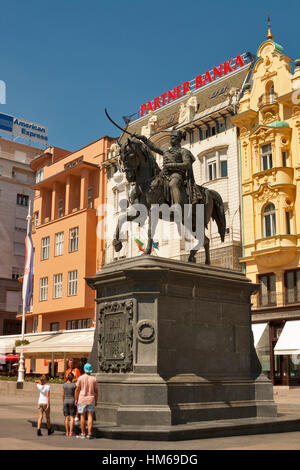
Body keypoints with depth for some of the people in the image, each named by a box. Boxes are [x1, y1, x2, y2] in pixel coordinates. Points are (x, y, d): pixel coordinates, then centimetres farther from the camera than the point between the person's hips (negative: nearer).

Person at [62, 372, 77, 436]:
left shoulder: (64, 385, 0)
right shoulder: (74, 385, -8)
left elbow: (63, 395, 4)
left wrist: (63, 403, 14)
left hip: (66, 402, 3)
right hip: (72, 401, -3)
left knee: (66, 418, 6)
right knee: (72, 417, 0)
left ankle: (67, 432, 7)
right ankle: (71, 432, -3)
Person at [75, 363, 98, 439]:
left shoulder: (81, 378, -6)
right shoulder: (94, 379, -1)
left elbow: (77, 390, -4)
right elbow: (96, 391, 1)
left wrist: (76, 399, 4)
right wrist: (96, 401, 10)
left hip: (82, 400, -1)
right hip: (91, 399, 1)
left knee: (82, 416, 6)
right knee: (90, 416, 3)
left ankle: (83, 434, 10)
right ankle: (89, 434, -1)